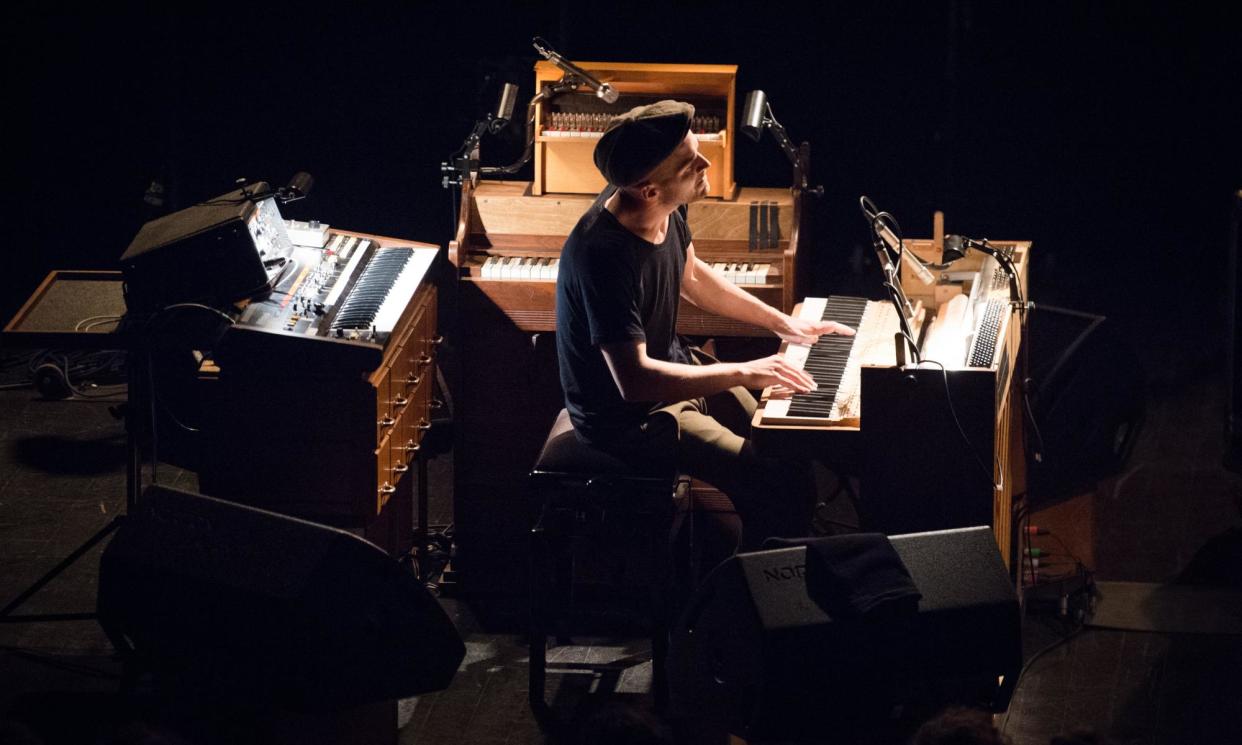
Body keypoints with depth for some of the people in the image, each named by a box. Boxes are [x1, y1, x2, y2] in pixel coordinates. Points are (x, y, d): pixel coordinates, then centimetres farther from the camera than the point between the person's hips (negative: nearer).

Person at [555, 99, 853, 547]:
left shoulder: (665, 208, -7)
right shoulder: (602, 255, -34)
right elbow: (634, 379, -33)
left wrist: (782, 322, 12)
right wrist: (742, 373, -28)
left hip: (674, 369, 9)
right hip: (629, 418, -9)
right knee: (787, 487, -16)